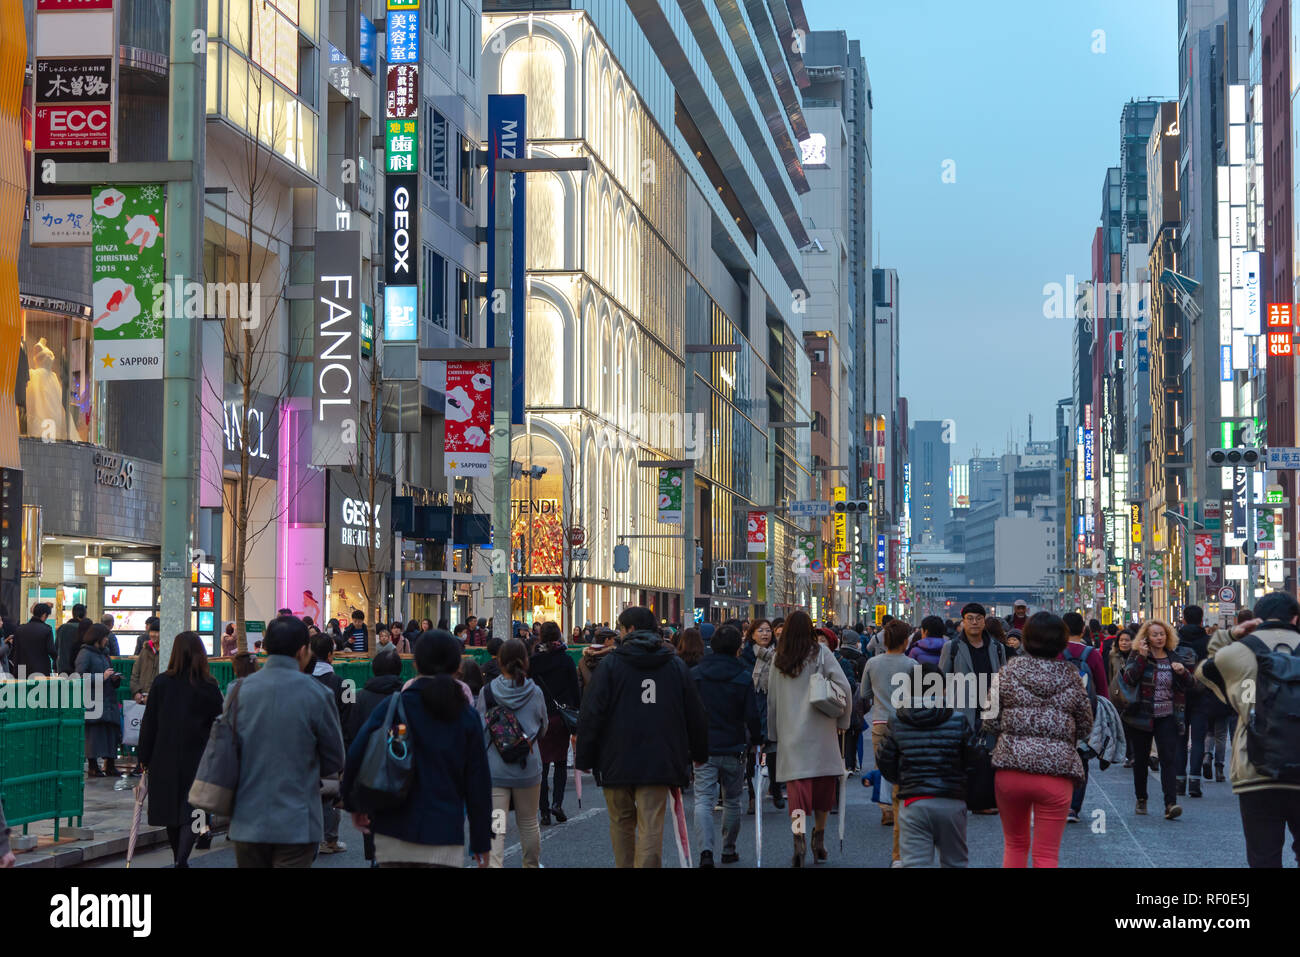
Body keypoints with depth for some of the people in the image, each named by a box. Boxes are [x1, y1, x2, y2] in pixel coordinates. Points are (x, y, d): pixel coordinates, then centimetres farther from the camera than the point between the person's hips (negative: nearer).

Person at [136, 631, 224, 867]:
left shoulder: (161, 683, -1)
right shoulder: (208, 686, -4)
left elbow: (149, 723, 2)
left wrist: (144, 756, 8)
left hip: (165, 758, 2)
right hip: (197, 758, -2)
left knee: (171, 811, 15)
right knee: (191, 811, -2)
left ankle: (178, 858, 28)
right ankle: (182, 859, -20)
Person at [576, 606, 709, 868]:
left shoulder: (611, 664, -3)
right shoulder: (676, 664, 7)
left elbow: (591, 714, -7)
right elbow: (695, 714, 13)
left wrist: (584, 758, 1)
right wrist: (699, 753, 26)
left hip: (616, 762, -1)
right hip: (659, 764, 1)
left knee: (621, 823, 15)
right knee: (651, 828, -3)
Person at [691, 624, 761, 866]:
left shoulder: (694, 674, -1)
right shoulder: (744, 677, -4)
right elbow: (752, 715, -4)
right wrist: (756, 738, 14)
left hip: (704, 748, 0)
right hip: (733, 748, 0)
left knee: (703, 800, -5)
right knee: (732, 801, 15)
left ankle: (706, 849, -24)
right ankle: (729, 850, 23)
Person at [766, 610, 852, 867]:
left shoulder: (778, 660, 8)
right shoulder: (820, 652, -1)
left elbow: (772, 698, 14)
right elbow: (843, 687, -7)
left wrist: (774, 734, 23)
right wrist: (843, 720, 5)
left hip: (790, 732, 2)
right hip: (820, 729, -2)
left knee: (797, 786, -5)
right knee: (823, 784, 11)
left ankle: (799, 838, -24)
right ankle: (819, 840, 18)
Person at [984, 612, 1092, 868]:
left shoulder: (1009, 671, -1)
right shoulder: (1071, 677, 2)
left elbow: (990, 724, 1)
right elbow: (1085, 728, 10)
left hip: (1011, 769, 1)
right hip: (1057, 771, 0)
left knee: (1015, 844, 19)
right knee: (1047, 854, 4)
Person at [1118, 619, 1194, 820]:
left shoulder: (1174, 657, 8)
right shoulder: (1136, 656, 0)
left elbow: (1189, 684, 10)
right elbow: (1128, 679, -15)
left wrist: (1183, 672, -10)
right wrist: (1141, 658, -22)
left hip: (1167, 717, 1)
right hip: (1141, 717, 0)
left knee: (1169, 758, -12)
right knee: (1140, 759, 10)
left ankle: (1170, 803, -19)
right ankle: (1141, 799, 25)